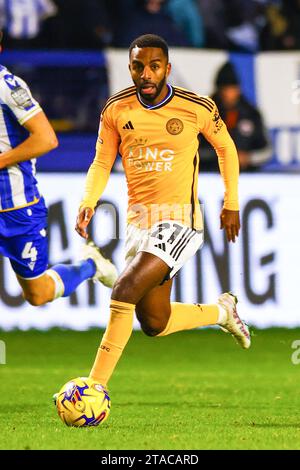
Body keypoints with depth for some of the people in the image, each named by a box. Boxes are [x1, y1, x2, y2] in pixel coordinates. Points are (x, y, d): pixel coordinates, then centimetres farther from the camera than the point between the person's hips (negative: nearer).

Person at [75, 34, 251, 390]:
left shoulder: (197, 108, -7)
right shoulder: (116, 110, -1)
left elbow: (225, 148, 10)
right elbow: (102, 163, 6)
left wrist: (231, 203, 12)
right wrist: (88, 202, -12)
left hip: (179, 221, -5)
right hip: (138, 220, 5)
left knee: (125, 290, -25)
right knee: (155, 323, 13)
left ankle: (96, 386, -22)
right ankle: (222, 312, 42)